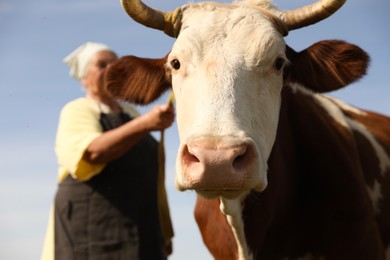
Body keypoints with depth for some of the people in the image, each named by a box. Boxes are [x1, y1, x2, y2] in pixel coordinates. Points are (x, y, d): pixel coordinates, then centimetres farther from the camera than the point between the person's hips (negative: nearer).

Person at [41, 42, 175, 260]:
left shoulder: (131, 113, 22)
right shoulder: (78, 111, 0)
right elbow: (93, 152, -22)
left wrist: (165, 230, 20)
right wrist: (145, 124, -33)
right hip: (92, 229, -6)